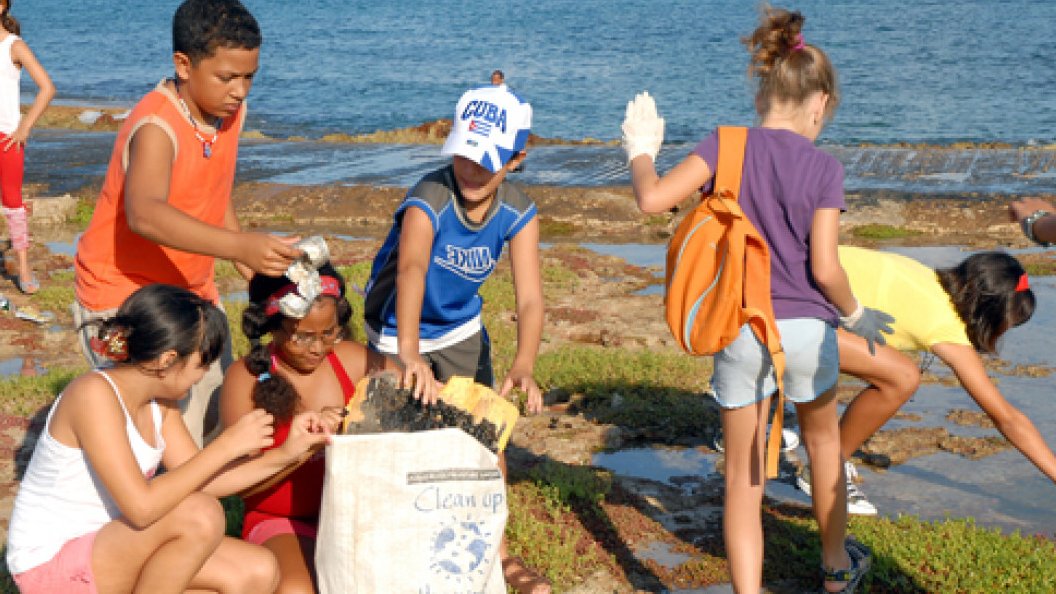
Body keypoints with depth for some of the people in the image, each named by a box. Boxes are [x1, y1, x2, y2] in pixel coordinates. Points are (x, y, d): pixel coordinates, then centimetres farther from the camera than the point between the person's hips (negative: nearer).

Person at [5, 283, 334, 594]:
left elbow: (199, 481, 5)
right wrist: (226, 446, -27)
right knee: (199, 515, -29)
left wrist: (286, 454, -1)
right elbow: (141, 507, -32)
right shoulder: (95, 394, -25)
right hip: (49, 564, -9)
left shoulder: (159, 400, 2)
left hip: (114, 548, 9)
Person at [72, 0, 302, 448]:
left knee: (220, 412, 14)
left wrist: (251, 269, 8)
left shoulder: (230, 109, -3)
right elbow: (144, 213, -48)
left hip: (191, 289, 8)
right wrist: (240, 246, -61)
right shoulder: (156, 127, -29)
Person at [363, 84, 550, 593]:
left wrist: (523, 365, -46)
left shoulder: (518, 213, -19)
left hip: (461, 331, 4)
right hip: (399, 334, -4)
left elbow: (530, 297, -27)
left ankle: (496, 552, 24)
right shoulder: (429, 199, -34)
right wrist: (409, 354, -69)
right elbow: (411, 269, -52)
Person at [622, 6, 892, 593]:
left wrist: (640, 151, 3)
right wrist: (856, 315, 8)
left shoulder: (726, 146, -5)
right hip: (807, 327, 0)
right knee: (822, 440, 26)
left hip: (738, 329, 0)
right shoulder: (823, 168, -6)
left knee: (743, 474, 8)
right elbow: (824, 268, -10)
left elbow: (652, 198, -17)